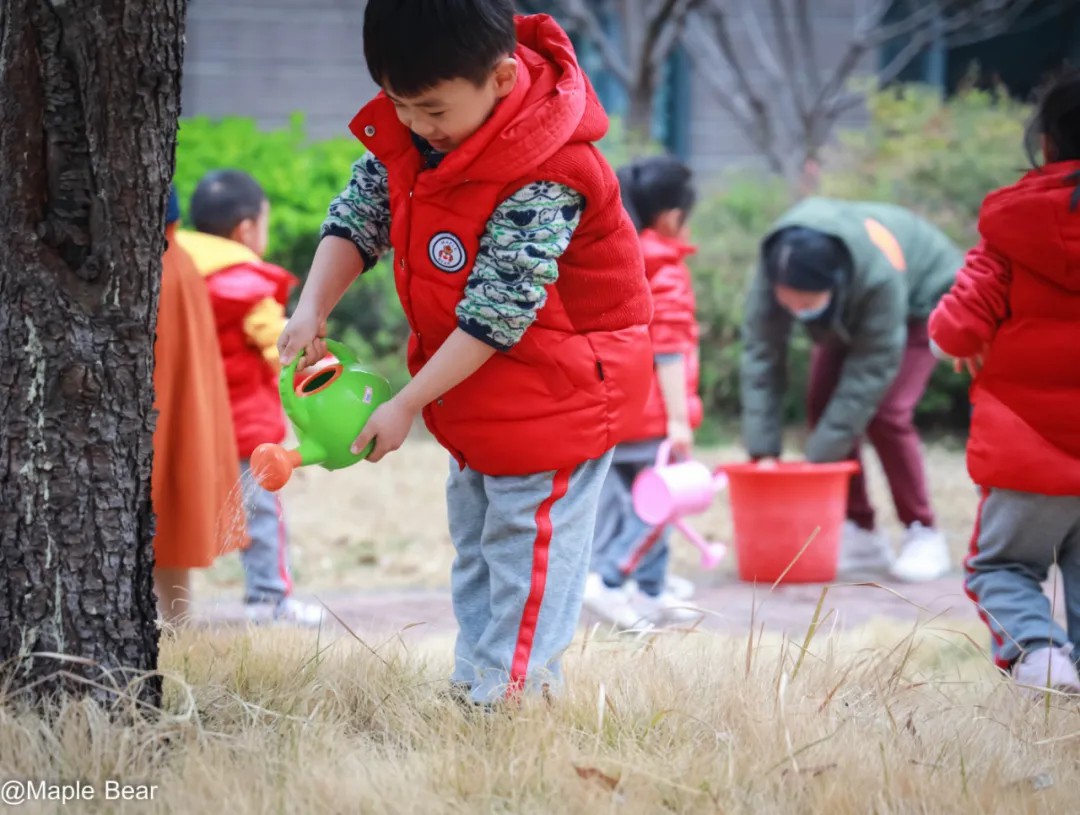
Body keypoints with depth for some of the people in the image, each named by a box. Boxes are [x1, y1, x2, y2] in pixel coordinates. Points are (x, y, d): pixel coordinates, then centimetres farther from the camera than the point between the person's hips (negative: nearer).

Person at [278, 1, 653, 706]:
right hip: (477, 382, 9)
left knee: (525, 538, -5)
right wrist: (312, 310, -20)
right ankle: (472, 680, 28)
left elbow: (496, 312, -32)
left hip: (561, 383, -9)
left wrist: (408, 404, -29)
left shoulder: (546, 179, -34)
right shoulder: (406, 130, -11)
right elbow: (360, 214, -3)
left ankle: (510, 692, 1)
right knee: (473, 533, 17)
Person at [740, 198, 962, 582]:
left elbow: (872, 369, -37)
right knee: (823, 404, -10)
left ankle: (923, 535, -8)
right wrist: (763, 451, -33)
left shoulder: (880, 277, -44)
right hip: (849, 315, 5)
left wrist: (820, 457, -36)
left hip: (920, 299, -5)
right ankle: (860, 535, -1)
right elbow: (761, 354, -29)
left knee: (886, 412, -21)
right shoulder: (774, 271, -32)